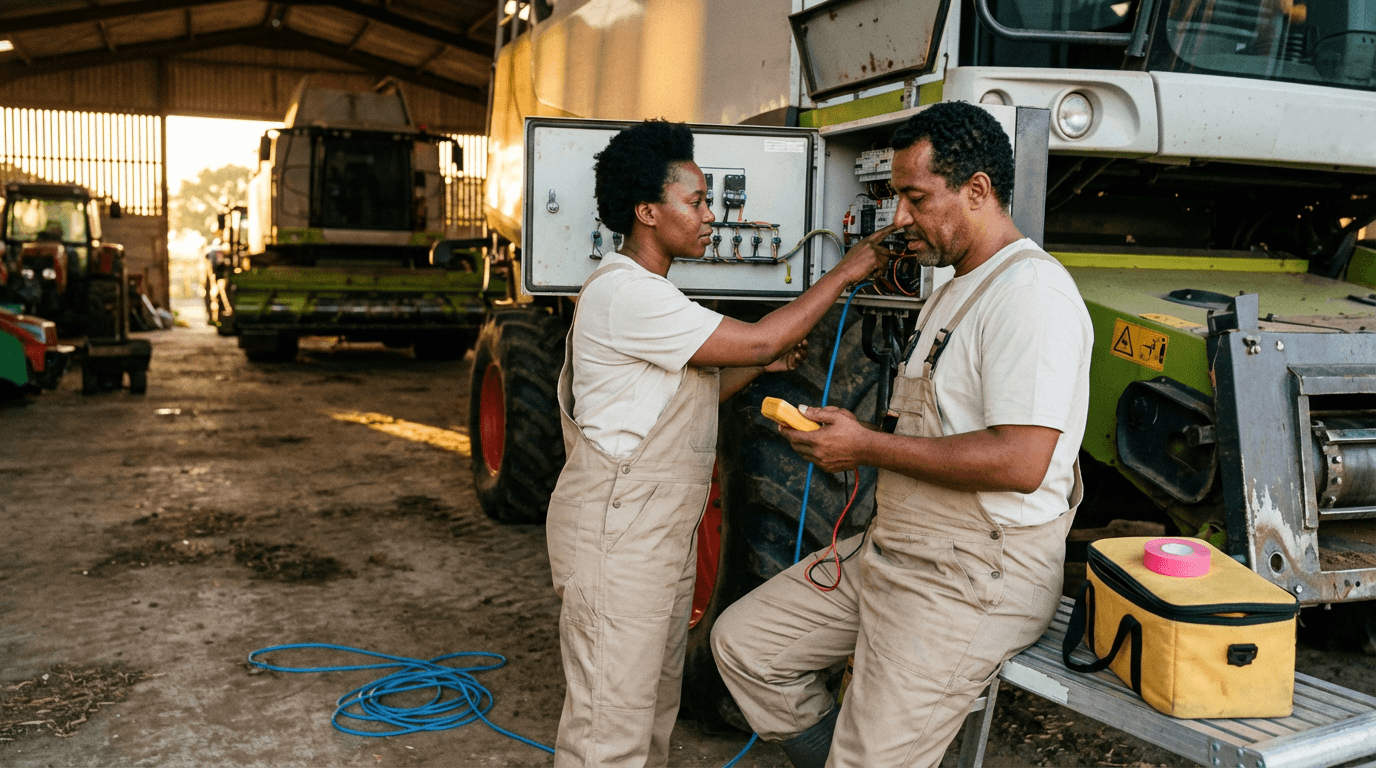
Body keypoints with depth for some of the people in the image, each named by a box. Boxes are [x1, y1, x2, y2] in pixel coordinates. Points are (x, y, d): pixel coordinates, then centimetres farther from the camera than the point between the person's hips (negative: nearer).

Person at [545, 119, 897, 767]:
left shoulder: (650, 292, 15)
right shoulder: (624, 293, -20)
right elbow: (755, 339, -20)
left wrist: (761, 366, 7)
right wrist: (844, 273, -11)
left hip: (662, 529, 11)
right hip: (616, 529, -11)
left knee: (656, 695, 20)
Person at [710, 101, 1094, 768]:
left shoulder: (1031, 292, -17)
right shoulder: (953, 292, 18)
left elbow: (1020, 461, -27)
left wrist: (868, 446, -18)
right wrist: (848, 442, 3)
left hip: (975, 576, -10)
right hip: (889, 550, 10)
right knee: (742, 642, 8)